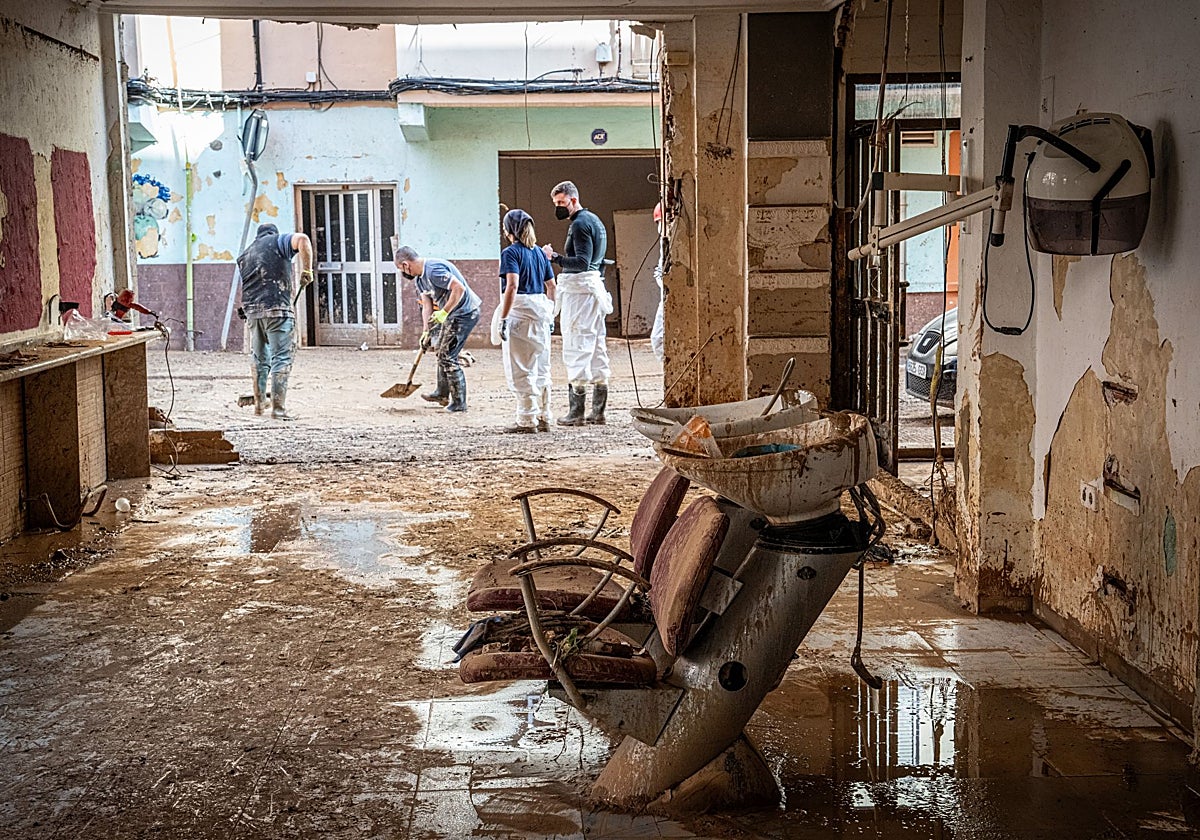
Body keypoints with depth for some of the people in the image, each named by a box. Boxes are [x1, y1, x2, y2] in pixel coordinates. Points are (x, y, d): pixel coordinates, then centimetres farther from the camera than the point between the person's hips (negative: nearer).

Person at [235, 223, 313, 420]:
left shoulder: (243, 255, 24)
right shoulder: (278, 241, 8)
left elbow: (243, 288, 22)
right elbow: (302, 240, -13)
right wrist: (307, 270, -9)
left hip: (251, 310, 6)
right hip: (277, 308, -6)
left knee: (259, 359, 20)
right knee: (281, 359, -4)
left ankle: (259, 403, 30)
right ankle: (278, 407, -9)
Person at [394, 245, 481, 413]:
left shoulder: (434, 270, -24)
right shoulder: (419, 277, 9)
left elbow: (459, 288, -30)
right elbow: (426, 306, 11)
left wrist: (444, 312, -26)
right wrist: (427, 332, 5)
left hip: (465, 313, -11)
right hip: (453, 314, 11)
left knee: (448, 356, -8)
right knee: (442, 352, 23)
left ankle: (459, 403, 1)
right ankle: (442, 394, 38)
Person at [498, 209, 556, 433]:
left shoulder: (511, 253, -8)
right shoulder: (539, 252, 12)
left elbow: (513, 286, -20)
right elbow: (551, 286, 14)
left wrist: (503, 318, -21)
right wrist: (550, 315, 22)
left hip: (520, 312, -7)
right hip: (540, 310, 7)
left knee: (521, 369, -1)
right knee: (541, 368, 12)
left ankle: (527, 420, 1)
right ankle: (543, 418, 17)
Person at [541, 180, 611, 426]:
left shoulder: (580, 224, -11)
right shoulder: (595, 220, 21)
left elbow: (582, 262, -21)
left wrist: (554, 257, -24)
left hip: (578, 288, -11)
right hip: (595, 286, 11)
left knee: (576, 346, -10)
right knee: (596, 345, 9)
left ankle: (576, 412, -12)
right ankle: (598, 410, 10)